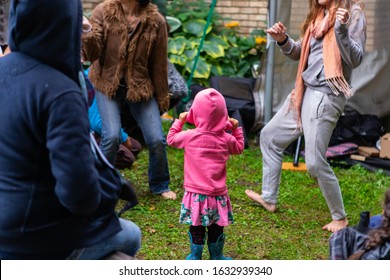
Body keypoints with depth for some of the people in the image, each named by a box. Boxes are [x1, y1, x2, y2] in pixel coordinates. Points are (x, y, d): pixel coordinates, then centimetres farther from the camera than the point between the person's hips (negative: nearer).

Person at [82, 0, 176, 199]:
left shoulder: (156, 22, -12)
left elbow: (159, 64, -3)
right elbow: (92, 55, -18)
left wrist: (162, 98, 4)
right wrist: (88, 32, -38)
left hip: (140, 87, 1)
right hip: (107, 83, -1)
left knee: (156, 139, -4)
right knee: (112, 136, -17)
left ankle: (160, 185, 23)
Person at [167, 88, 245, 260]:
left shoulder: (189, 136, -11)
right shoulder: (226, 139, -7)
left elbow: (171, 139, 8)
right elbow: (239, 148, 15)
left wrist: (179, 121, 19)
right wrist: (236, 129, 21)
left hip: (195, 193, -1)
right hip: (218, 194, 1)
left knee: (196, 228, 11)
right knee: (216, 229, 14)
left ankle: (195, 258, 22)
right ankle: (216, 258, 27)